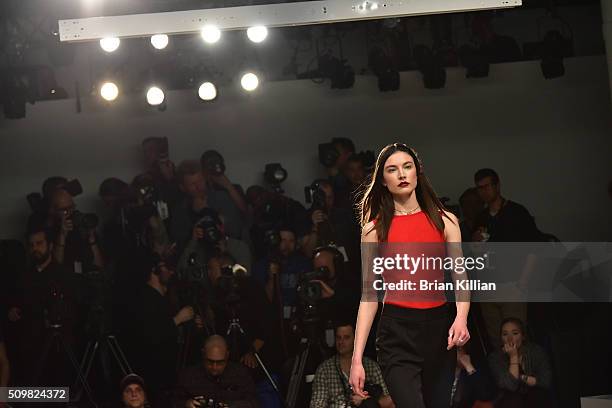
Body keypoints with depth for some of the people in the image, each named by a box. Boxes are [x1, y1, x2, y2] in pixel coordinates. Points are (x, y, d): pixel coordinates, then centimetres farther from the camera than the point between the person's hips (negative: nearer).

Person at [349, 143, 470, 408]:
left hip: (439, 329, 3)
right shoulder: (374, 229, 3)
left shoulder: (445, 221, 7)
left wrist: (461, 318, -19)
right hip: (397, 330, -2)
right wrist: (357, 358, -5)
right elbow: (369, 295, 2)